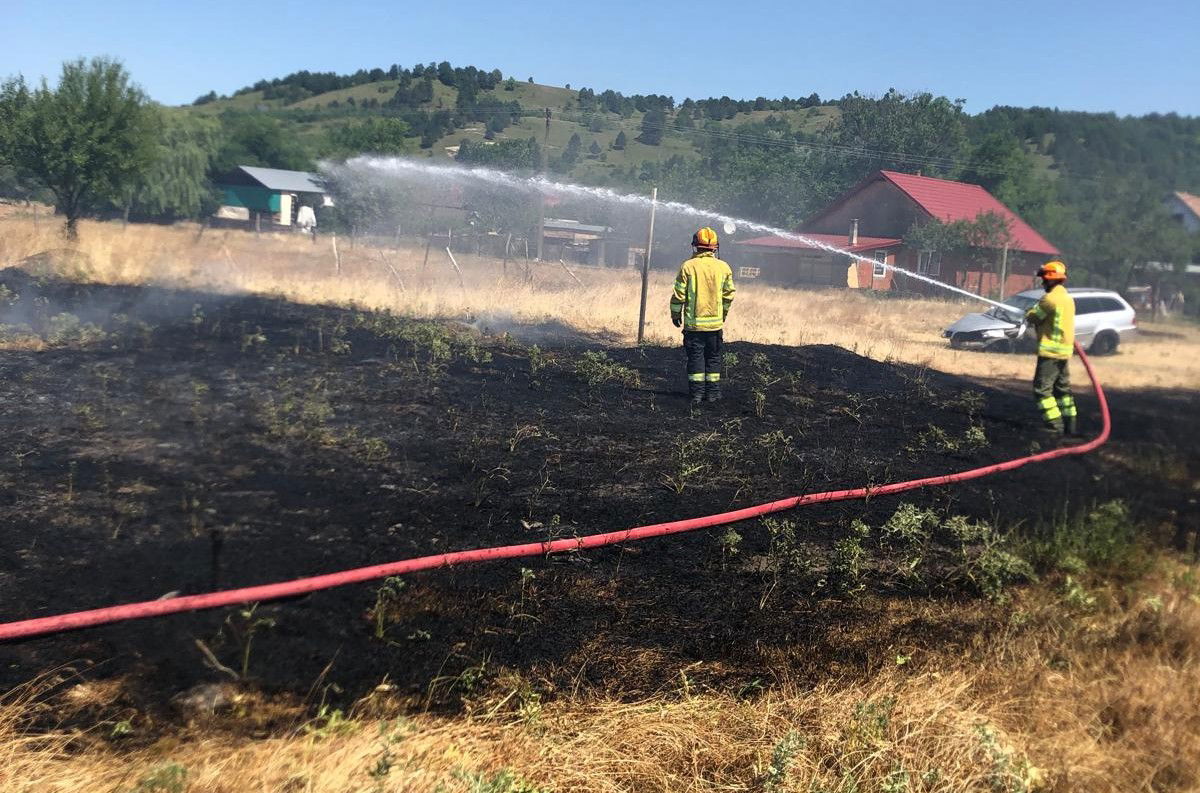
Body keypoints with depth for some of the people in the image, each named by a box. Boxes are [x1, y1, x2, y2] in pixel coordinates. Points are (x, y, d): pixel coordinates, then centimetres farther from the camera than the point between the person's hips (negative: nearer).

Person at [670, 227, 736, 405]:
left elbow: (679, 294, -7)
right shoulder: (723, 267, -1)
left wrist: (675, 314, 8)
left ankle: (696, 393, 4)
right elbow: (729, 294, 6)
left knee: (695, 357, 5)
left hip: (693, 322, -2)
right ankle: (713, 392, 15)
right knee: (713, 357, 12)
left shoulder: (688, 266, -9)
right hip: (715, 321, 2)